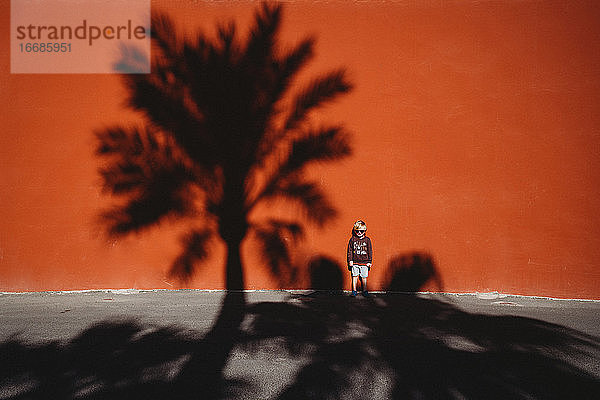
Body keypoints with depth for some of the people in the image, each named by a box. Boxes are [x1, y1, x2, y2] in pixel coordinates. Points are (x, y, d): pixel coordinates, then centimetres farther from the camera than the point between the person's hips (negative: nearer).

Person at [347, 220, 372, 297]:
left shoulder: (367, 240, 3)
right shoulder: (352, 240, 3)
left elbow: (370, 251, 6)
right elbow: (350, 251, 6)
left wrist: (369, 261, 3)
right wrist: (350, 260, 0)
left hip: (364, 262, 0)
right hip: (355, 262, 0)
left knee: (364, 277, 3)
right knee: (354, 276, 2)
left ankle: (365, 291, 14)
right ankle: (354, 291, 11)